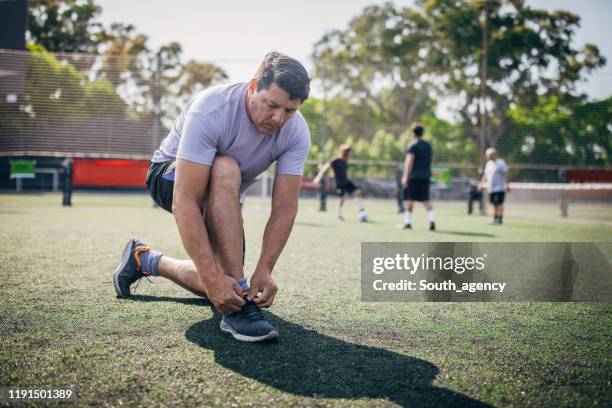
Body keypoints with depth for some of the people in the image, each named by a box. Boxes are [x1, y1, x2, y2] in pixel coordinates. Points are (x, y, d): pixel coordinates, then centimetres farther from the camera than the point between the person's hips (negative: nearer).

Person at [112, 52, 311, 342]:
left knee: (221, 281, -2)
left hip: (223, 198, 6)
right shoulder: (211, 111, -37)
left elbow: (284, 207, -22)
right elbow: (184, 202, -42)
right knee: (225, 171, -40)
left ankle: (144, 260, 27)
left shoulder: (297, 132, -22)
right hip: (169, 176, -5)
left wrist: (264, 271, -35)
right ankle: (237, 310, -37)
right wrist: (212, 278, -48)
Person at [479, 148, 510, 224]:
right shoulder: (488, 163, 15)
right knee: (494, 204, 10)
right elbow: (485, 175, 21)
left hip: (499, 188, -7)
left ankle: (500, 220, -4)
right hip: (491, 188, 7)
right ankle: (495, 219, 14)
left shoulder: (500, 163, -7)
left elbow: (505, 174, -12)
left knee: (499, 204, -6)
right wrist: (482, 183, 15)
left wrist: (507, 184, -18)